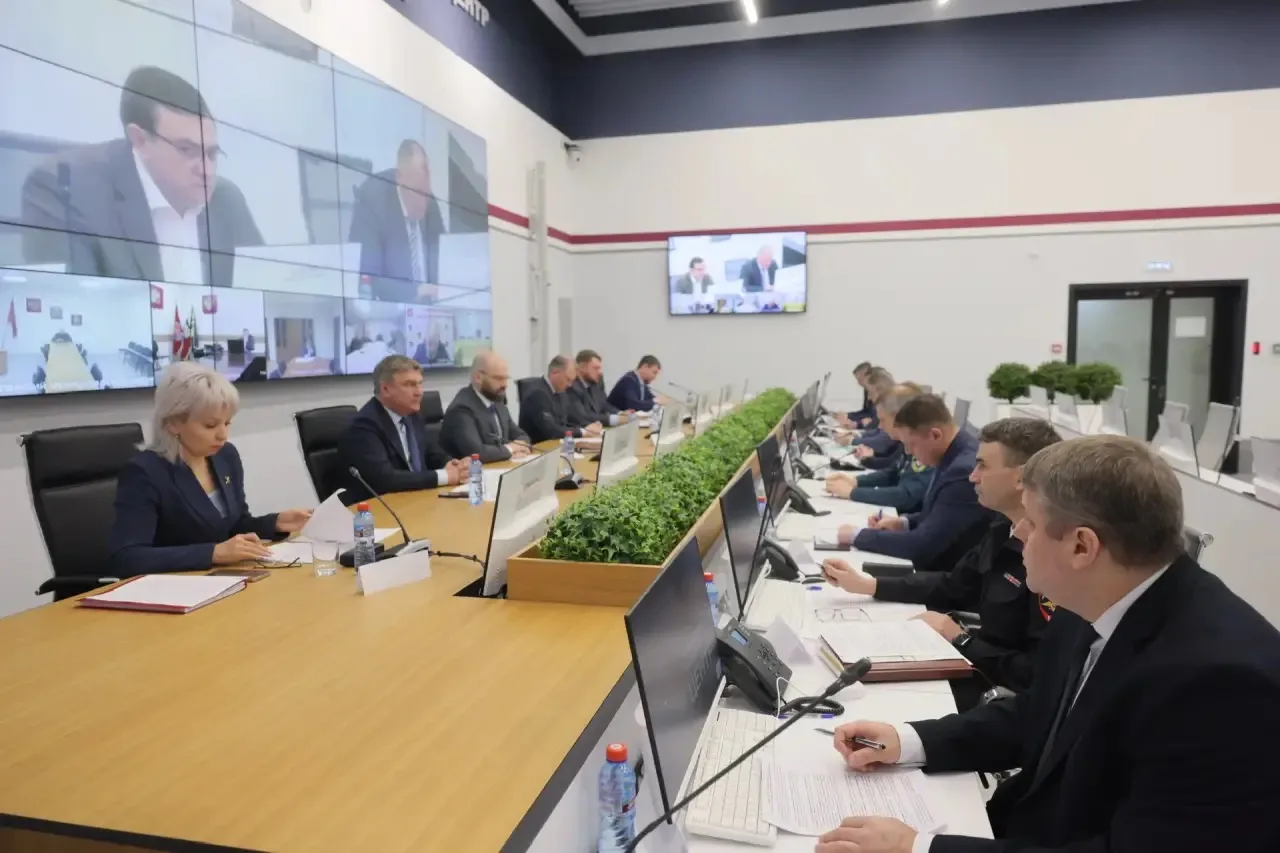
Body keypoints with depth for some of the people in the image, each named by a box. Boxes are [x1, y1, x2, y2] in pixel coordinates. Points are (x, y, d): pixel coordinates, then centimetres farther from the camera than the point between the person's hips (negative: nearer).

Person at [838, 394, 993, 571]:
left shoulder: (966, 471, -28)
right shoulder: (955, 455, 0)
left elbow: (922, 545, -27)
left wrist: (857, 536, -19)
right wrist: (904, 522, -1)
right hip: (934, 565, 8)